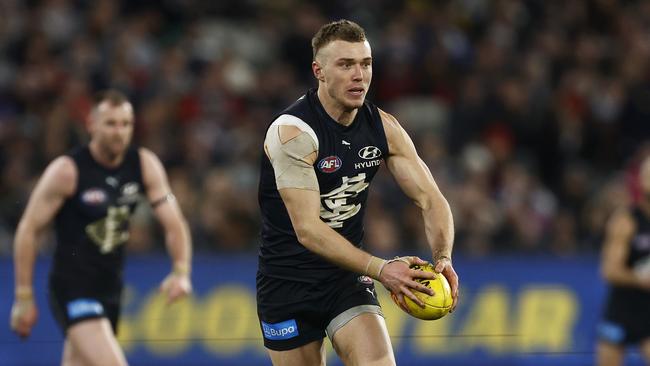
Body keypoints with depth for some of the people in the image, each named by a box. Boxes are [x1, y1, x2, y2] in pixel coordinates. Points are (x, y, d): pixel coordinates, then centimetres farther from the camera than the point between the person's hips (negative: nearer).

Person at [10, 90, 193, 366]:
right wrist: (24, 297, -8)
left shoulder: (145, 165, 0)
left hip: (110, 288, 6)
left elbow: (173, 222, 0)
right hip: (72, 288, -6)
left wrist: (181, 272, -19)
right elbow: (28, 230, -8)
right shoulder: (67, 171, -13)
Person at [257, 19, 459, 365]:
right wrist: (380, 269, -37)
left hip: (348, 278, 4)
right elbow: (307, 229, -28)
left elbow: (431, 198, -1)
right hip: (288, 282, -4)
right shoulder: (292, 132, -21)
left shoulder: (383, 127, -2)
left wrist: (442, 257, -22)